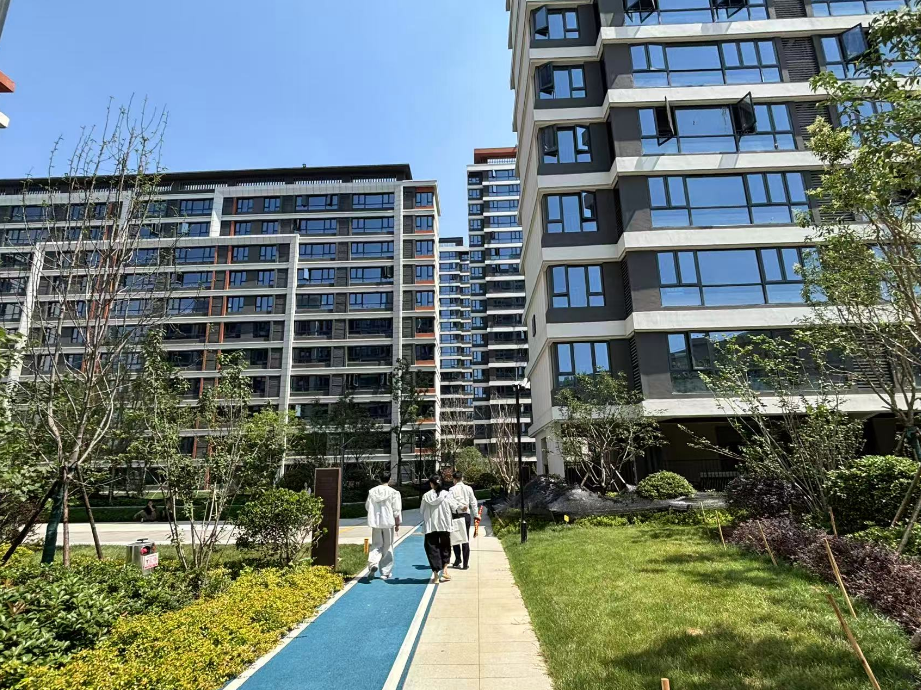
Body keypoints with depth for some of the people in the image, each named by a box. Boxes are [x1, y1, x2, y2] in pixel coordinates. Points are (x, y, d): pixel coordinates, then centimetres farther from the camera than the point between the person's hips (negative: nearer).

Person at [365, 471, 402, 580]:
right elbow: (396, 511, -7)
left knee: (376, 544, 12)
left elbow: (367, 506, 8)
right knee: (387, 547, 9)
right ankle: (385, 573, 14)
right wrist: (397, 524, 3)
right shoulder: (393, 492, -8)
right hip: (389, 522, -2)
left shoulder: (372, 491, 0)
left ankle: (373, 563, -14)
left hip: (375, 522, 2)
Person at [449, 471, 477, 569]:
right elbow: (473, 502, 6)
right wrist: (476, 515, 12)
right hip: (467, 515, 2)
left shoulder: (452, 489, -5)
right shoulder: (468, 488, 3)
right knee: (465, 539, 7)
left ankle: (457, 560, 11)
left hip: (456, 515, -2)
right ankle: (465, 563, 8)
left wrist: (460, 506, -8)